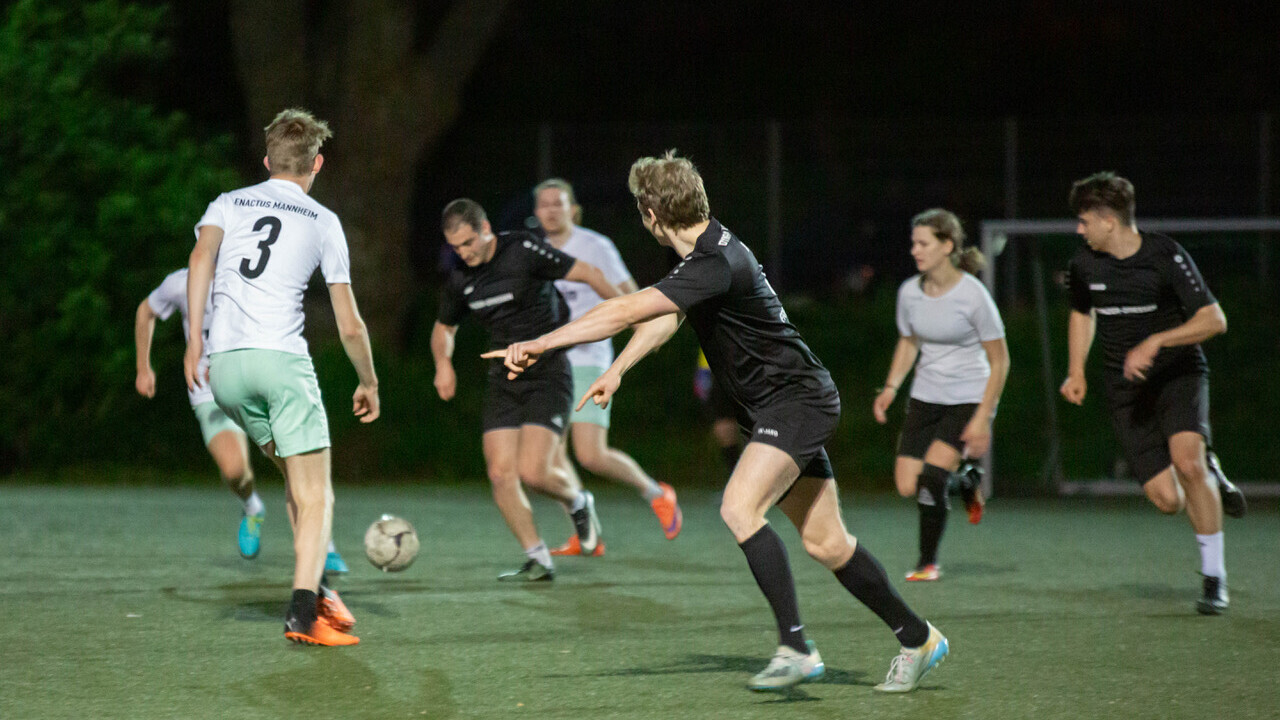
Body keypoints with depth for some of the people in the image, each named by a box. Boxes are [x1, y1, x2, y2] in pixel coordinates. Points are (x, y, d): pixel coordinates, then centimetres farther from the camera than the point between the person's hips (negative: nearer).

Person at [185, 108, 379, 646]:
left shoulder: (228, 204, 19)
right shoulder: (323, 222, 14)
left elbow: (202, 254, -5)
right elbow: (349, 325, 13)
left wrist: (195, 338, -9)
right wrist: (369, 383, 28)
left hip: (223, 363, 4)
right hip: (281, 357, -4)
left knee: (296, 477, 21)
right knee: (314, 496, -4)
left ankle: (314, 589, 15)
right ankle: (305, 611, -21)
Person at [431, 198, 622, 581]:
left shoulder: (524, 250, -14)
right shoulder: (459, 280, 3)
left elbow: (587, 273, -10)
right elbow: (444, 327, 21)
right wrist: (443, 363, 0)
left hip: (547, 376, -6)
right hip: (504, 381, 6)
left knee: (532, 472, -17)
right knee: (500, 474, -6)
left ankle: (577, 502, 17)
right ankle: (538, 560, 6)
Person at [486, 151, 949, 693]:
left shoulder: (719, 264, -25)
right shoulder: (703, 250, 7)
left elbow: (625, 312, -29)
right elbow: (666, 316, 22)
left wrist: (539, 344, -26)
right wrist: (616, 370, 13)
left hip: (796, 399, -10)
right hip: (775, 408, 10)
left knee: (739, 507, -26)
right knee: (824, 542, 10)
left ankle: (795, 647, -27)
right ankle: (917, 639, 20)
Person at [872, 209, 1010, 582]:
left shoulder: (973, 295, -17)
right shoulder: (909, 292, -1)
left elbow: (999, 361, -11)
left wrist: (982, 418, -16)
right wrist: (891, 387, 2)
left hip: (970, 398, -6)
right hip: (925, 398, 6)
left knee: (931, 477, -21)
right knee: (907, 485, -5)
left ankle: (928, 561, -1)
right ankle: (964, 480, 29)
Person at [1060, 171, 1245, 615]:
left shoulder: (1165, 256, -14)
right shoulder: (1086, 263, 1)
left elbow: (1214, 320, -16)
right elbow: (1082, 313, 22)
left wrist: (1156, 341, -26)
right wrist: (1076, 372, 10)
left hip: (1179, 374, -3)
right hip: (1126, 389, 3)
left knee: (1185, 458, -30)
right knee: (1166, 499, -12)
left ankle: (1214, 577, -16)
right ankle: (1210, 477, 26)